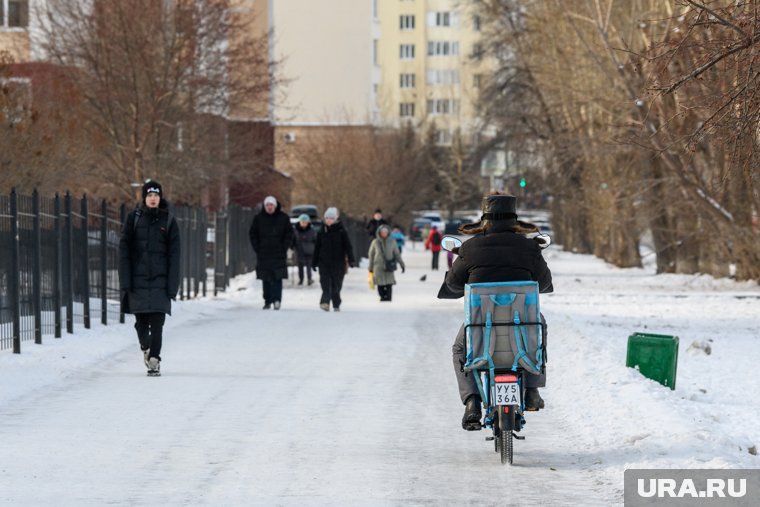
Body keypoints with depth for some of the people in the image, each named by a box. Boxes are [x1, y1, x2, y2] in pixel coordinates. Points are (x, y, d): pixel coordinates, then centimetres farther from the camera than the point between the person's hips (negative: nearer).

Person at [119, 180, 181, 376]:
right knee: (141, 321, 4)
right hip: (138, 278, 1)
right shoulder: (134, 218, 3)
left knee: (157, 322, -9)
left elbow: (174, 255, 3)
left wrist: (172, 285, -4)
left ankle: (154, 359, -5)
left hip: (159, 279, -1)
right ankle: (146, 348, 31)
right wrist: (125, 281, -5)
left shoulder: (168, 221, 4)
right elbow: (124, 251, 2)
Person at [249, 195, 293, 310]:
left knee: (277, 278, -12)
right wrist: (257, 248, 0)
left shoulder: (283, 218, 3)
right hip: (263, 254, 2)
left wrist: (284, 247, -3)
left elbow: (289, 233, 6)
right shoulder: (258, 218, 6)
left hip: (279, 254, -2)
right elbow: (252, 234, 10)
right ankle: (267, 301, 11)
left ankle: (277, 299, -16)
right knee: (266, 279, 5)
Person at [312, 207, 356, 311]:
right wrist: (314, 262, 13)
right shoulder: (321, 232, 7)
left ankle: (336, 305, 15)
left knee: (336, 284, 4)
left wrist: (351, 260, -9)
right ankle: (325, 302, -26)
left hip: (338, 262, -1)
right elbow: (317, 247, 13)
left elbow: (348, 247, -1)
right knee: (325, 283, -14)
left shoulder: (341, 231, 0)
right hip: (324, 262, 1)